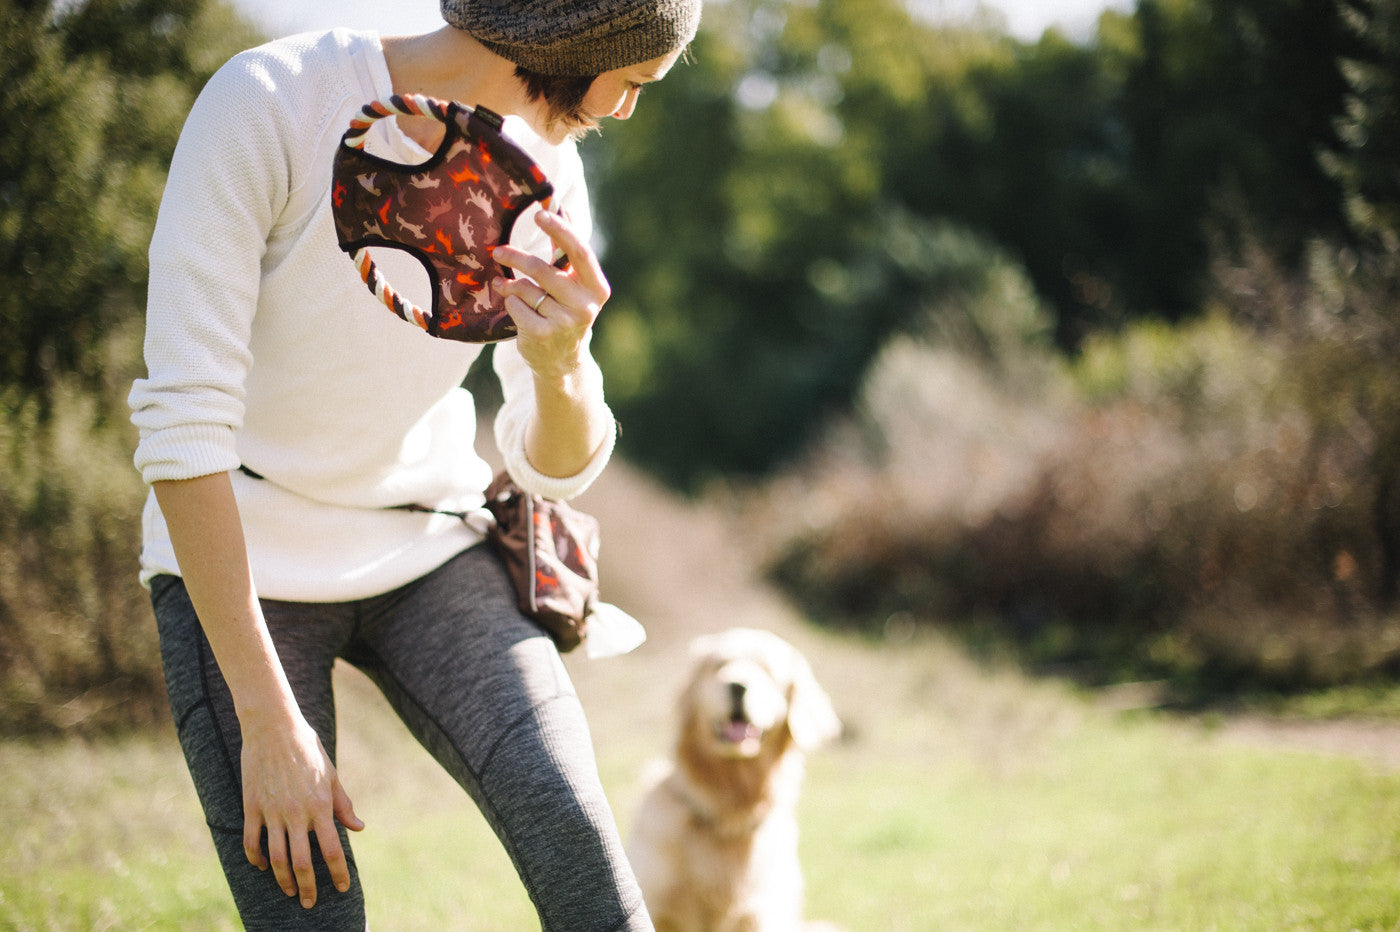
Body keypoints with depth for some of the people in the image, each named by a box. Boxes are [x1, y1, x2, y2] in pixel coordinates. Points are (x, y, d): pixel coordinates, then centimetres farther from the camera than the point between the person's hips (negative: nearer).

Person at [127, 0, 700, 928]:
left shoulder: (541, 170, -6)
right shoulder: (263, 104, -23)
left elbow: (557, 467, -1)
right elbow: (181, 425, -24)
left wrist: (559, 362, -26)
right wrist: (266, 719, -25)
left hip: (426, 550, 4)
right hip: (235, 565, -3)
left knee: (569, 828, -22)